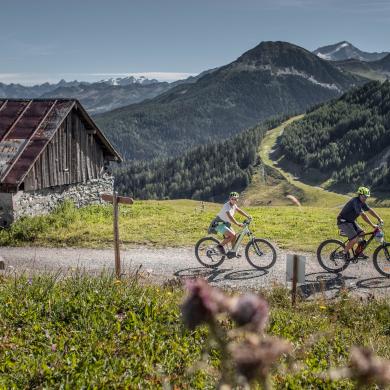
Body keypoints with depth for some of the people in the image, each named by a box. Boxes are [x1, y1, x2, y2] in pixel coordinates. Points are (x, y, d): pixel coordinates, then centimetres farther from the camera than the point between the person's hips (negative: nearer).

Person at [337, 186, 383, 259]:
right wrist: (372, 225, -30)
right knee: (355, 239, -19)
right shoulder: (356, 201, -26)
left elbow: (370, 210, 12)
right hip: (343, 222, -10)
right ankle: (344, 253, -3)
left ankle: (359, 252, 14)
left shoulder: (362, 202, 4)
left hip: (350, 221, 10)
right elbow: (363, 215, -31)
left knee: (362, 233, 3)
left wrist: (379, 219, 4)